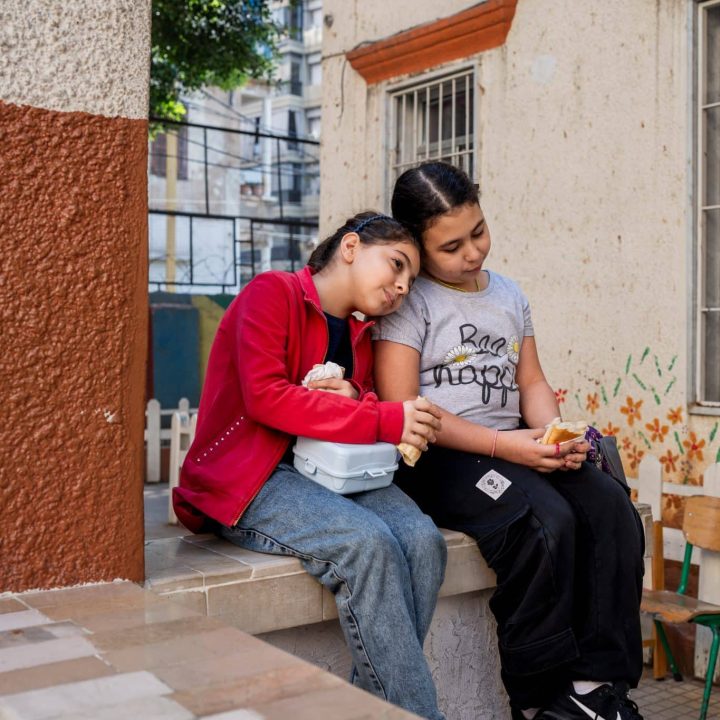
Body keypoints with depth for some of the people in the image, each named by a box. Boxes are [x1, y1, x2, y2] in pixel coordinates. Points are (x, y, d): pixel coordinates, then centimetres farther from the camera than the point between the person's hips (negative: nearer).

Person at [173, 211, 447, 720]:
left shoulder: (360, 335, 19)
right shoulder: (273, 292, -5)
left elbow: (369, 419, 19)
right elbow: (265, 396, -18)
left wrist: (355, 399, -7)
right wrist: (384, 420, -20)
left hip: (331, 473, 7)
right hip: (248, 481, -7)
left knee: (423, 540, -21)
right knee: (369, 543, -31)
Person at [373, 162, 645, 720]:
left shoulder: (508, 294, 17)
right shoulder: (408, 300, -4)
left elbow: (532, 382, 18)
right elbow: (401, 408, -13)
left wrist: (555, 436, -6)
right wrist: (503, 445, -18)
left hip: (514, 445, 7)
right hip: (438, 457, -6)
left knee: (610, 506, -18)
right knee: (545, 521, -30)